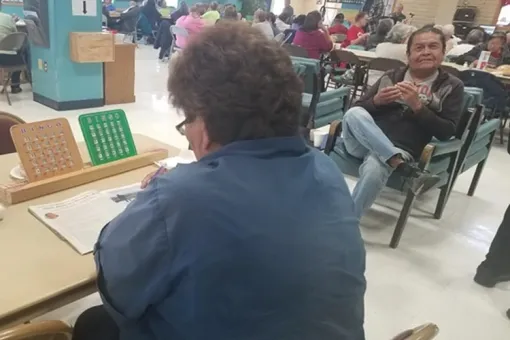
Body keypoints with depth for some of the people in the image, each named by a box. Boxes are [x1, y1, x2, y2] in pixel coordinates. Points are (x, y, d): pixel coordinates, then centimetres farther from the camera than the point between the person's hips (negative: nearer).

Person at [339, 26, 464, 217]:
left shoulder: (451, 86, 10)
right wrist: (377, 101, -8)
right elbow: (357, 110, 13)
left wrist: (417, 106, -11)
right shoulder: (391, 77, 16)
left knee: (374, 168, -37)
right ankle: (406, 170, -32)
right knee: (354, 114, -29)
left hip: (401, 150, -3)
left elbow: (447, 132, 0)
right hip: (365, 142, 3)